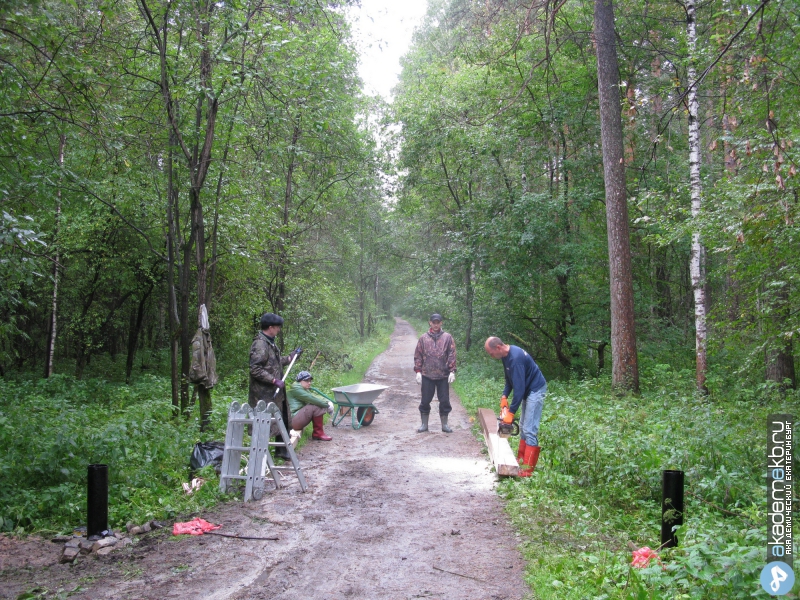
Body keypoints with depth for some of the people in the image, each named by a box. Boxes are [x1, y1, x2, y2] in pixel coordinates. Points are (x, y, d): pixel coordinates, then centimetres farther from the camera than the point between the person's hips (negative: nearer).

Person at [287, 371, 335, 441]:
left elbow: (316, 395, 7)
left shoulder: (306, 389, 19)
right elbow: (311, 398, -20)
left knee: (321, 406, 6)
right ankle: (318, 433, -11)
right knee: (316, 407, -21)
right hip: (293, 420, -10)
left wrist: (328, 402, -12)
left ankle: (316, 433, 3)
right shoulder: (295, 388, -12)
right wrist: (327, 405, -18)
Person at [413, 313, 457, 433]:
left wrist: (452, 371, -6)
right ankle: (424, 424, 19)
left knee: (444, 401, 6)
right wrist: (418, 371, -2)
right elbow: (418, 355, 5)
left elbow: (452, 355, 1)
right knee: (425, 401, 6)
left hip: (443, 375, 0)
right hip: (427, 375, 0)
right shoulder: (424, 338, 5)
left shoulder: (447, 337, 3)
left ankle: (444, 425, 19)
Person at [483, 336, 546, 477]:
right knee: (523, 426, 15)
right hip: (528, 390, 10)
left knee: (529, 430, -13)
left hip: (536, 390, -10)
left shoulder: (515, 358, -30)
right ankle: (521, 459, 23)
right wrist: (504, 396, 3)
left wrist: (511, 412, -24)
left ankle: (527, 469, -13)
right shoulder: (506, 355, 1)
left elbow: (519, 387, -29)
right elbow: (509, 378, 15)